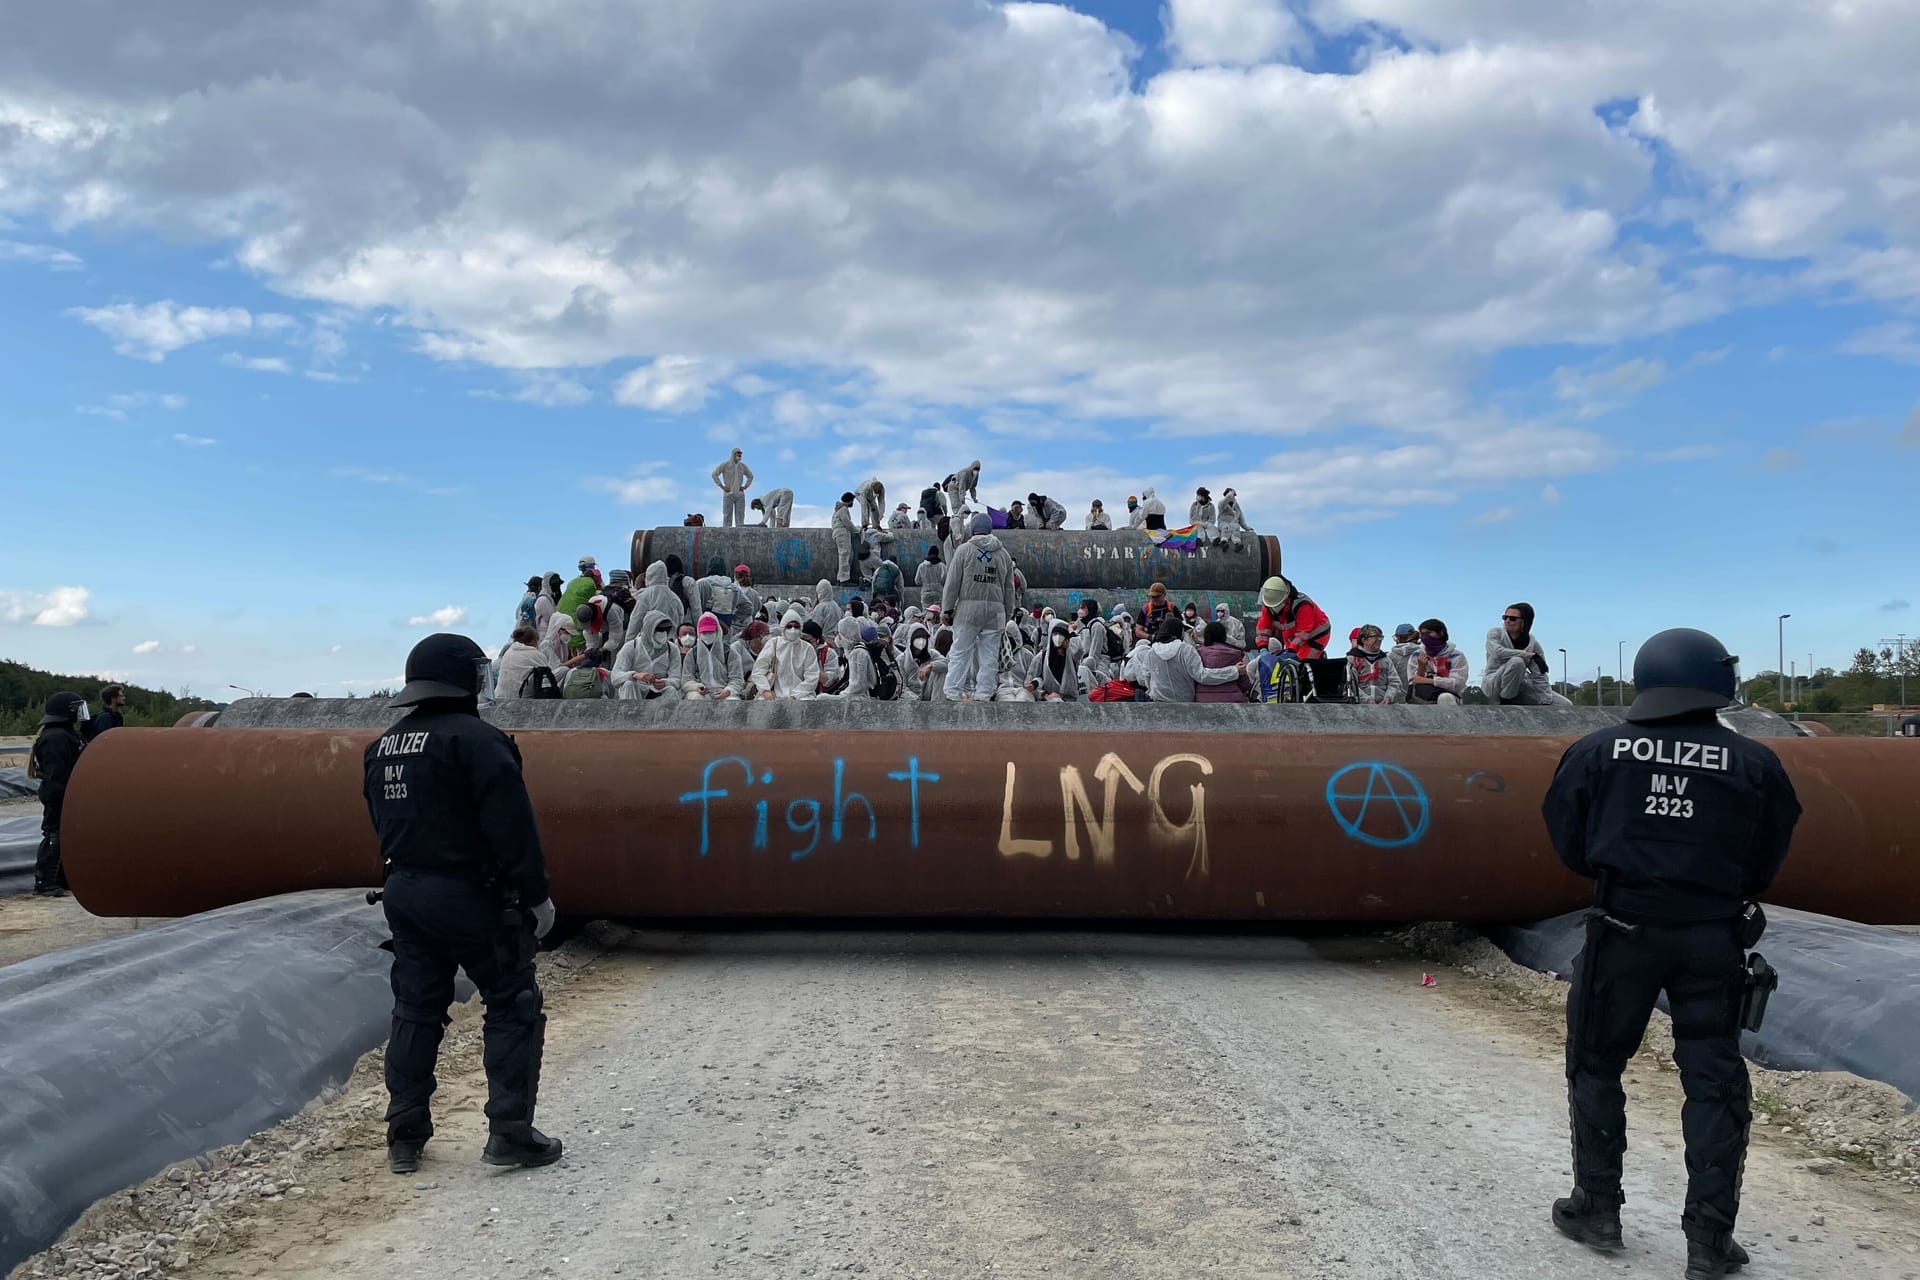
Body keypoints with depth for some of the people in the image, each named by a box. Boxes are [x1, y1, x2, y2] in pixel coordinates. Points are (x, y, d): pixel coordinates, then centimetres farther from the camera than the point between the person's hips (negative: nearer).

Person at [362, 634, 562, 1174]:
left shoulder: (382, 748, 10)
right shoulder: (475, 739, -16)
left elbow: (384, 822, 17)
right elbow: (511, 826, -19)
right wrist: (536, 894, -12)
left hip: (404, 892, 8)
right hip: (470, 896, -8)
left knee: (415, 1010, 16)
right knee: (513, 1007, 3)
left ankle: (404, 1137, 21)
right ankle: (510, 1131, 2)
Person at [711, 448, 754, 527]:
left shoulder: (742, 466, 10)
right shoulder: (725, 465, -2)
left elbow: (750, 476, 23)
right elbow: (714, 474, -7)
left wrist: (745, 487, 9)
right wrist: (722, 486, -10)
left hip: (740, 494, 4)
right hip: (728, 494, -4)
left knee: (740, 516, -1)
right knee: (727, 515, -5)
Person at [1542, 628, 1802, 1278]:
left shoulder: (1598, 750, -5)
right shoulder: (1755, 762, -3)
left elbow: (1568, 842, 1)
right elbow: (1766, 864, 4)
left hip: (1624, 929, 0)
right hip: (1713, 937, 1)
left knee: (1596, 1065, 15)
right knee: (1714, 1079, 11)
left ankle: (1597, 1208, 23)